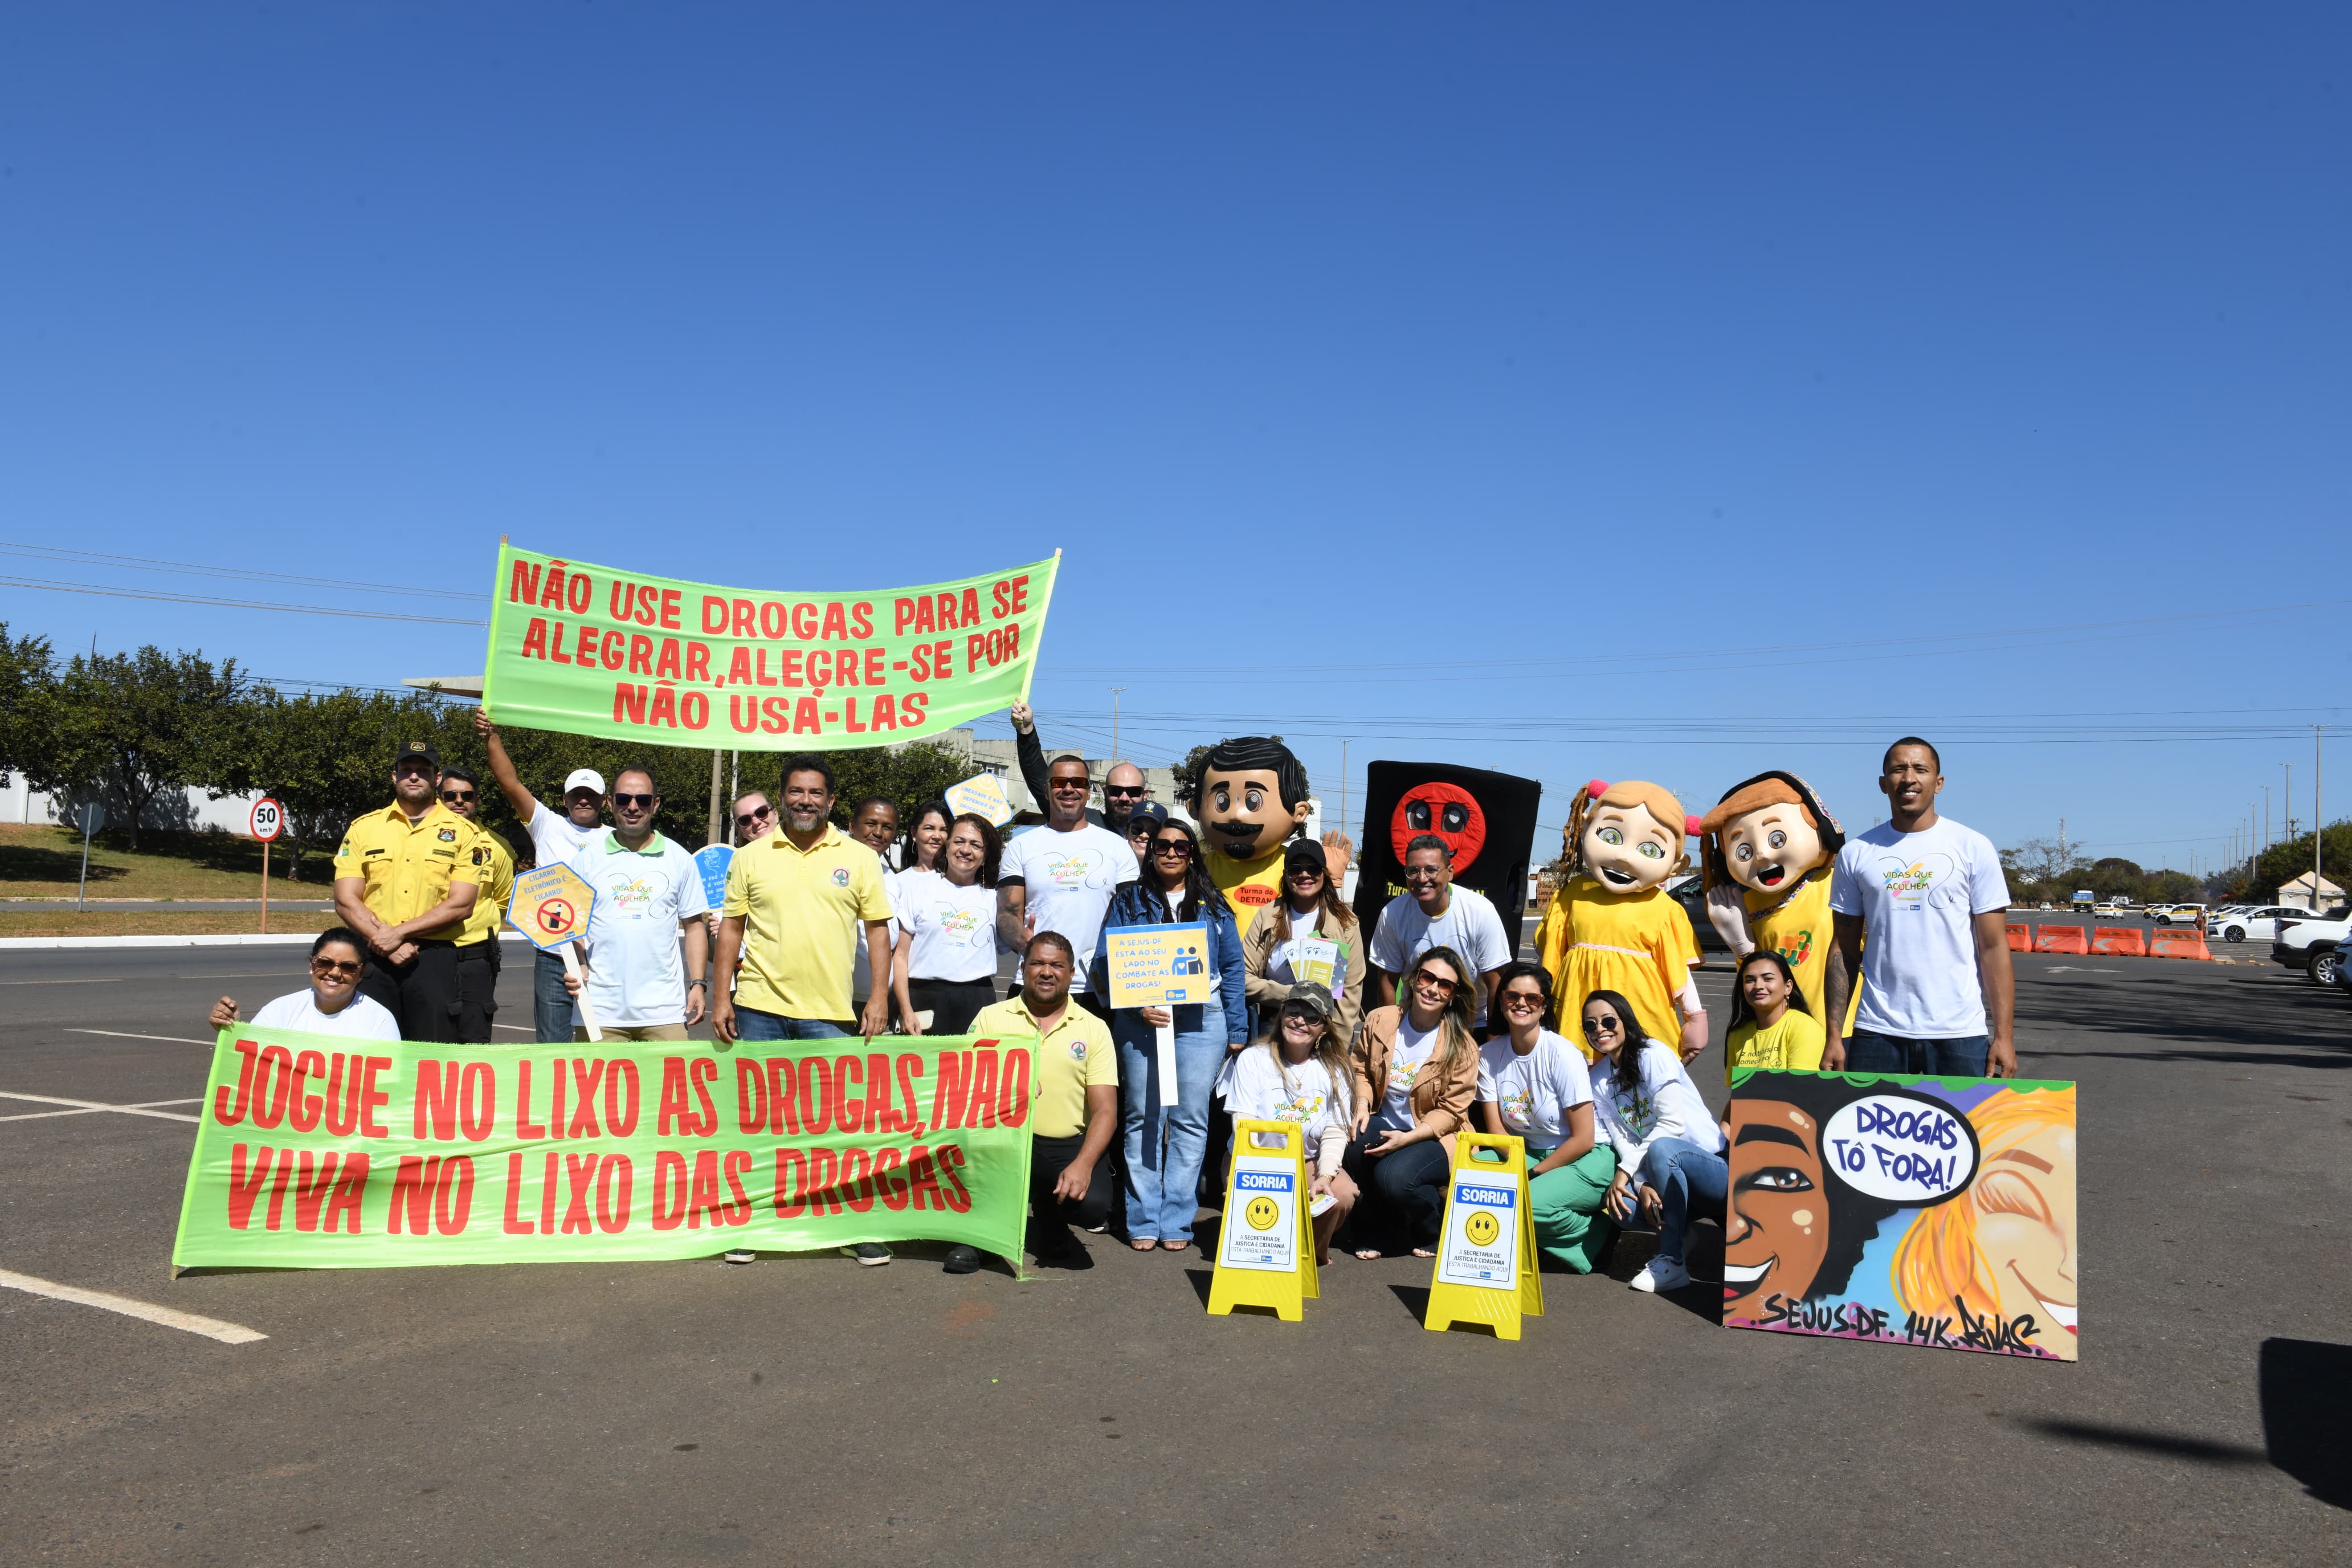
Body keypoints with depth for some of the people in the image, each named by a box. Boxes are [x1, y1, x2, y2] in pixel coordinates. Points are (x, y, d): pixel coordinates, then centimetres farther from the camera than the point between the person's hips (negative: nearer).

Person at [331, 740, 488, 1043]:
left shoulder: (462, 832, 4)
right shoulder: (364, 828, 10)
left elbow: (460, 905, -4)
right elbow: (346, 901, 3)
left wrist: (399, 932, -13)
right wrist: (385, 942, -11)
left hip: (434, 960, -2)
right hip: (374, 959, 2)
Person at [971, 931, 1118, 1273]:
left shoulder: (1094, 1029, 7)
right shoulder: (991, 1018, 7)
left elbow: (1105, 1110, 0)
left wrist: (1083, 1164, -17)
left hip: (1068, 1147, 1)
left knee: (1093, 1205, -28)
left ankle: (1049, 1226, 13)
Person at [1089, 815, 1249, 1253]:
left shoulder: (1213, 905, 13)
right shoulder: (1129, 901, 10)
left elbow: (1232, 967, 11)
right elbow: (1106, 960, 3)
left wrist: (1237, 1031, 4)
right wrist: (1137, 1006, -12)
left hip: (1201, 1019, 1)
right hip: (1141, 1020, -1)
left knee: (1190, 1119, -1)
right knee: (1143, 1118, -1)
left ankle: (1177, 1221, 5)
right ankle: (1144, 1221, 5)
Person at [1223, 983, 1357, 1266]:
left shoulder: (1333, 1069, 2)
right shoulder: (1253, 1059, -5)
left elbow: (1335, 1133, -5)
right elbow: (1244, 1125, -11)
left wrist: (1325, 1177, -23)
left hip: (1308, 1161, 2)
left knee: (1343, 1194, -26)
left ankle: (1314, 1250, 5)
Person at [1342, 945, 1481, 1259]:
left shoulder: (1462, 1046, -10)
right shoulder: (1379, 1021, -2)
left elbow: (1450, 1111, -9)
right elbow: (1359, 1067, 10)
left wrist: (1408, 1138, -22)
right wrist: (1362, 1104, -10)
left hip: (1434, 1137, -3)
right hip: (1383, 1123, 3)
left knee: (1393, 1176, -33)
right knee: (1353, 1146, -31)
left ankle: (1436, 1231, 3)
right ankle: (1377, 1231, -4)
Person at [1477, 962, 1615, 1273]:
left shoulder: (1563, 1055, -16)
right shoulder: (1489, 1055, -2)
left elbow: (1583, 1139, -15)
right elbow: (1496, 1130, -1)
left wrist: (1533, 1175, -15)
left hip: (1585, 1160, -5)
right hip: (1526, 1153, 5)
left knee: (1529, 1205, -33)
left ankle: (1595, 1233, -3)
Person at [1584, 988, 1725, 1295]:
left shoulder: (1653, 1054, -11)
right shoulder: (1599, 1081, 7)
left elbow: (1673, 1123, -19)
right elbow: (1622, 1142, 0)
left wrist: (1625, 1169, -21)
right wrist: (1642, 1185, -19)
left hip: (1715, 1166, -5)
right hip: (1663, 1170, 5)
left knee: (1661, 1147, -37)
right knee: (1622, 1206, -26)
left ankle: (1671, 1261, -26)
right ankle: (1683, 1222, 4)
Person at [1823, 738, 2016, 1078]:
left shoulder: (1974, 848, 2)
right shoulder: (1856, 854, 6)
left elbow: (1994, 947, 0)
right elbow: (1845, 950, 7)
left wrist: (2004, 1035, -7)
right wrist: (1834, 1035, 1)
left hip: (1959, 1033, -1)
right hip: (1876, 1032, 1)